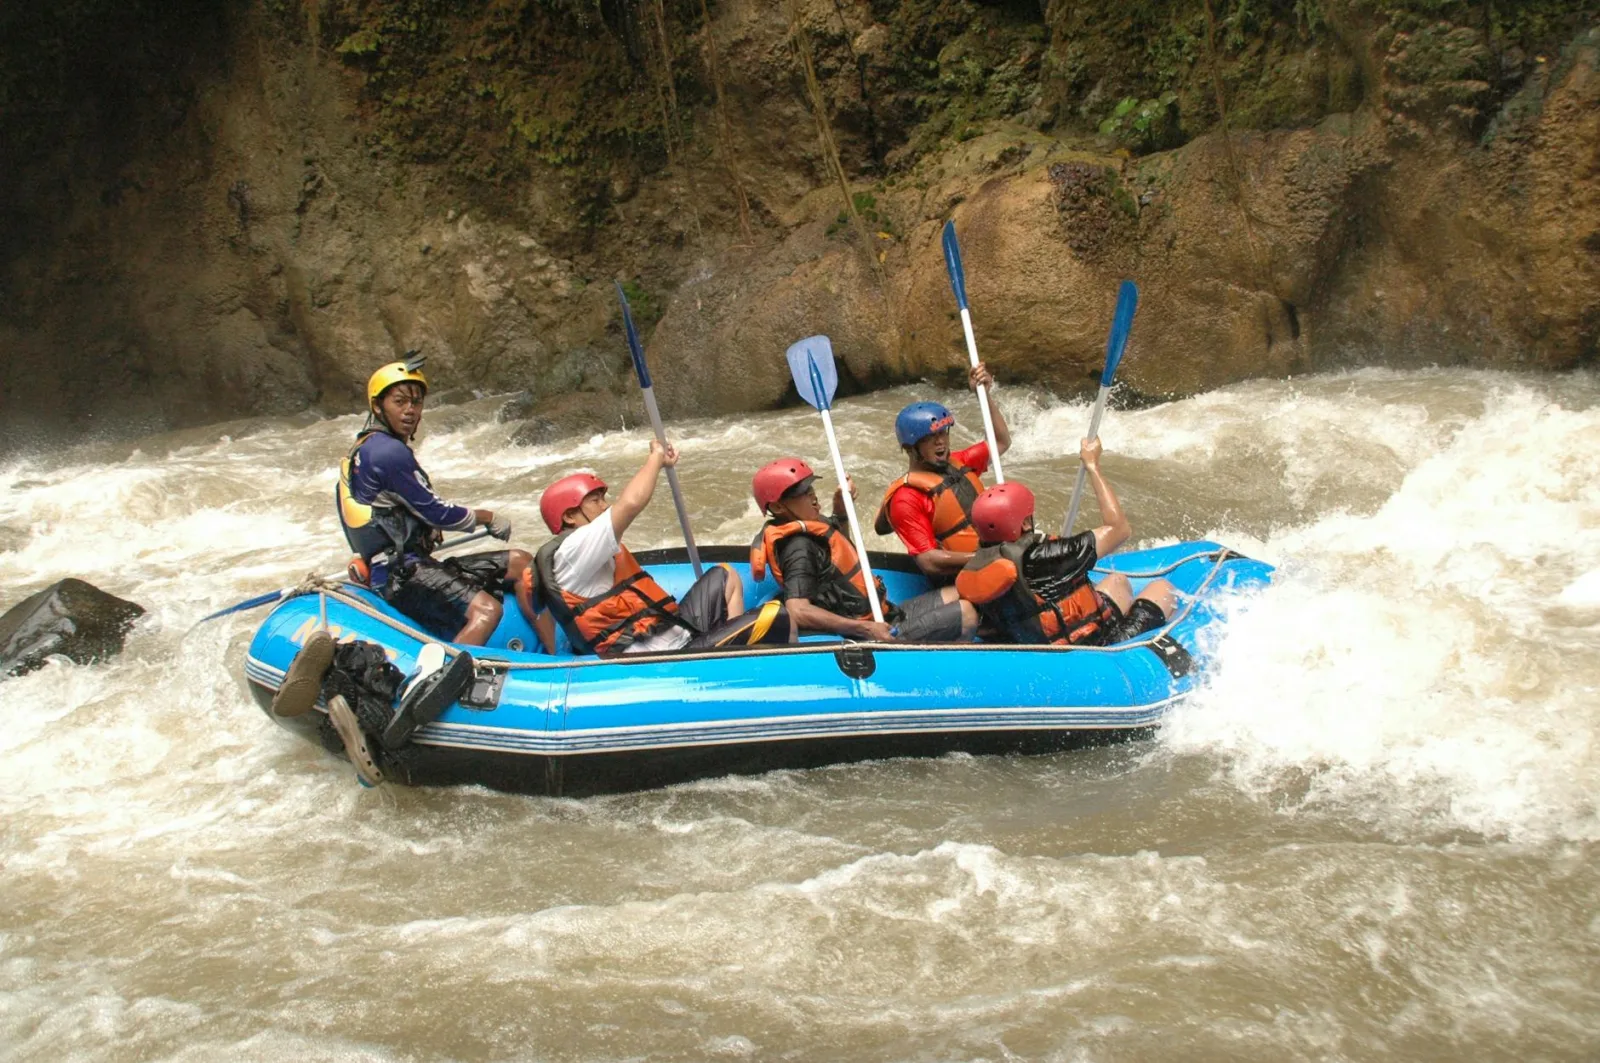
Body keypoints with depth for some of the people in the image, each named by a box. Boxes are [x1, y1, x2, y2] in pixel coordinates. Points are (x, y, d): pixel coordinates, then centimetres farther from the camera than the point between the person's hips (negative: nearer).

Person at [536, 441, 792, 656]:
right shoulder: (573, 549, -12)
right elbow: (631, 503, -22)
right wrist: (656, 458, -6)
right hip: (664, 661, -11)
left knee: (725, 577, 30)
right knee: (778, 619, -17)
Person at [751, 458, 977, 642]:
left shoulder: (807, 531, 11)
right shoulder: (799, 547, -20)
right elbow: (798, 611, -34)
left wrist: (840, 514, 15)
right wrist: (865, 629, -31)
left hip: (881, 619, 11)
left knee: (955, 596, 15)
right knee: (965, 614, -12)